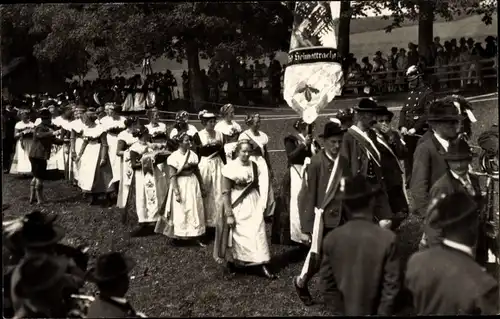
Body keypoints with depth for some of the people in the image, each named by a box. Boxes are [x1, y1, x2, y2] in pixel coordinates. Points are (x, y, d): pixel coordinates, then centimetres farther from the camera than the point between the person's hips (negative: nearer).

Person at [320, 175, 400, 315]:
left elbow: (327, 284, -2)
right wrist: (383, 312, -1)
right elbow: (391, 286, -13)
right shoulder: (387, 238, -17)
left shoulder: (331, 239, -8)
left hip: (344, 312, 3)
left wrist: (341, 310, 8)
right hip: (374, 312, -3)